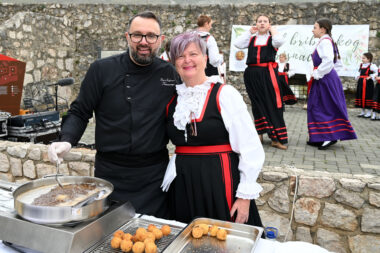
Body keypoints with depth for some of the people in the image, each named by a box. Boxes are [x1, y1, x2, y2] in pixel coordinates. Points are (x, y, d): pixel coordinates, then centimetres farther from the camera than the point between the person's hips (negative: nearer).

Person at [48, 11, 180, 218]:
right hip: (111, 172, 0)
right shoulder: (102, 70, -4)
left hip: (154, 175, 1)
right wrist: (67, 140, -14)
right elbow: (80, 112, 0)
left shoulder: (170, 74, 0)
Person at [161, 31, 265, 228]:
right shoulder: (172, 100, 8)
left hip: (220, 183, -4)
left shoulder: (225, 94, -7)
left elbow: (251, 149, -10)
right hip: (183, 186, 5)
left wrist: (245, 196, -12)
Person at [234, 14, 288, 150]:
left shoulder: (272, 38, 9)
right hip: (252, 74, 3)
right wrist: (249, 32, 8)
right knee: (257, 104, 9)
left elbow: (279, 42, -15)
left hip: (268, 74, -3)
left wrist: (273, 30, 2)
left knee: (272, 104, -6)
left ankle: (276, 138, -4)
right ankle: (260, 133, 20)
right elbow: (237, 44, 1)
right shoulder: (251, 39, 17)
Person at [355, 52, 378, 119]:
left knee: (368, 96, -4)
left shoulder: (371, 66, -8)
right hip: (361, 83, 7)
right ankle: (363, 112, 21)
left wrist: (371, 77, -19)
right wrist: (357, 76, 7)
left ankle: (369, 113, 4)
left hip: (368, 83, -7)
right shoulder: (361, 65, 12)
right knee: (361, 96, 10)